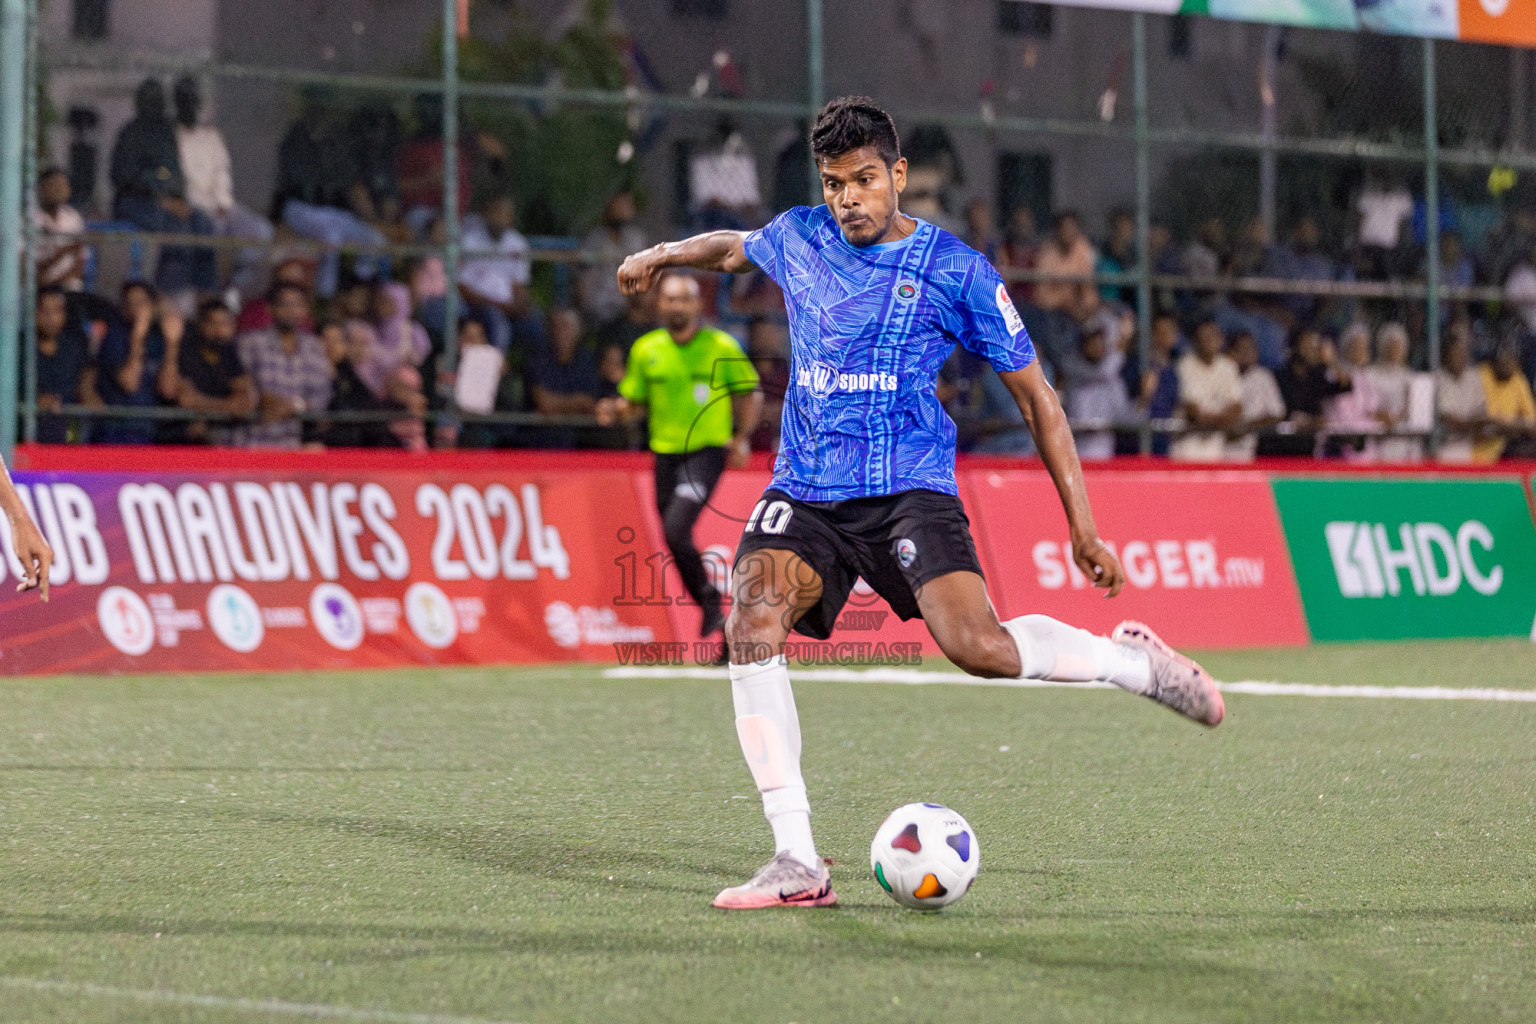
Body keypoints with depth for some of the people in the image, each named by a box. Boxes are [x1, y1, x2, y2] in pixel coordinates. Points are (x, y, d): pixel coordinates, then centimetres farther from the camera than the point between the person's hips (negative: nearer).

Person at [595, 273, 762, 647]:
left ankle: (709, 602, -6)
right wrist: (614, 411, -10)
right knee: (674, 537, 7)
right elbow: (634, 401, 13)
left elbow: (750, 393, 7)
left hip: (708, 449, -5)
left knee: (676, 529, -23)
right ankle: (713, 613, 25)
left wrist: (742, 438, -6)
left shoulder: (722, 347, -3)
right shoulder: (646, 350, 4)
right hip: (666, 452, 5)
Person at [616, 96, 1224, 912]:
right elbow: (735, 249, 37)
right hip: (805, 494, 4)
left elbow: (1033, 393, 2)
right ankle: (797, 863, -21)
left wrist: (1082, 526, 0)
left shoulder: (955, 270, -2)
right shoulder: (797, 241, 10)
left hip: (908, 489, -4)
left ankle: (1133, 661, 4)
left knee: (976, 645, -28)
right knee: (751, 621, -25)